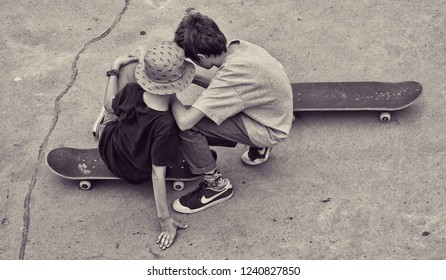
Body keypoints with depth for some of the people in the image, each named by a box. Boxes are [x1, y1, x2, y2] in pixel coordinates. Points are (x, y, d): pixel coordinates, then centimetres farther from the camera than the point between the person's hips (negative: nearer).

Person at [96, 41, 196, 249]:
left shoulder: (131, 91, -28)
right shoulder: (165, 125, -40)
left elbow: (109, 106, -4)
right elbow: (158, 174, -34)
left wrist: (115, 68, 9)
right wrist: (164, 219, -26)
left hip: (109, 147, 3)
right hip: (136, 174, -3)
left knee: (130, 66, 7)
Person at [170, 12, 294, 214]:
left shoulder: (231, 73, -33)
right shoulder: (238, 46, -8)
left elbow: (184, 121, -34)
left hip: (269, 131, -9)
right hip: (273, 114, 9)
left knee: (188, 126, -18)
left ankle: (217, 185, 1)